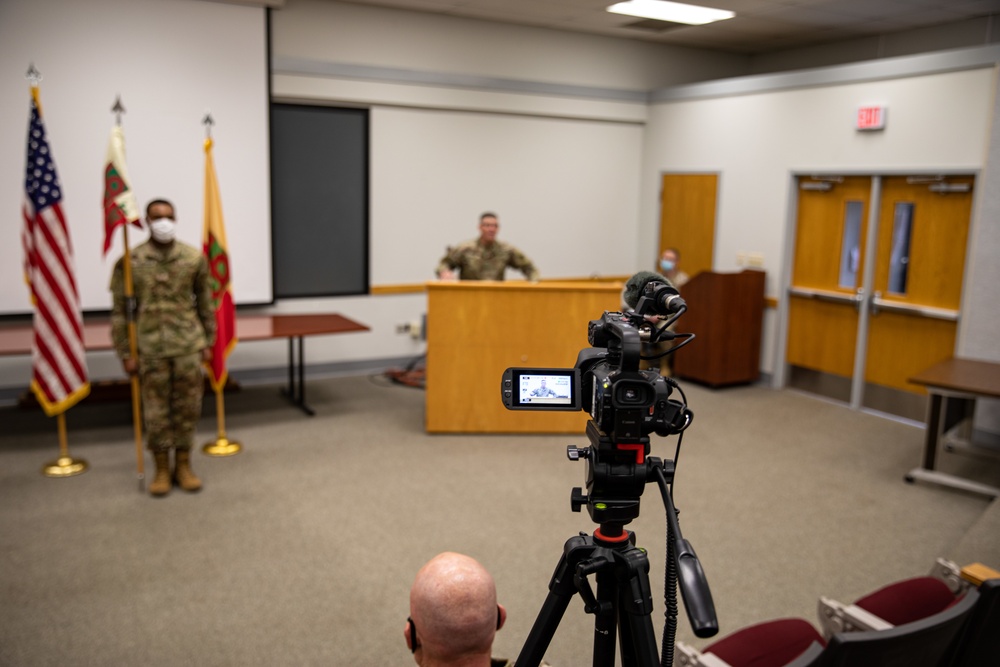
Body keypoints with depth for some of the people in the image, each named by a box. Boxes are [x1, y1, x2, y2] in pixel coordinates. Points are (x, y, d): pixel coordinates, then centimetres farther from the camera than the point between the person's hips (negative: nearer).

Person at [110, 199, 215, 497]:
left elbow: (205, 303, 8)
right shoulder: (130, 262, -4)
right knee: (156, 411, 6)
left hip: (189, 346, 1)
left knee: (188, 407, 8)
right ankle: (162, 469, 22)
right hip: (150, 348, -1)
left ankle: (183, 466, 23)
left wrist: (208, 343, 8)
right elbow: (119, 310, -1)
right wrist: (125, 353, -2)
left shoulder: (195, 258, 0)